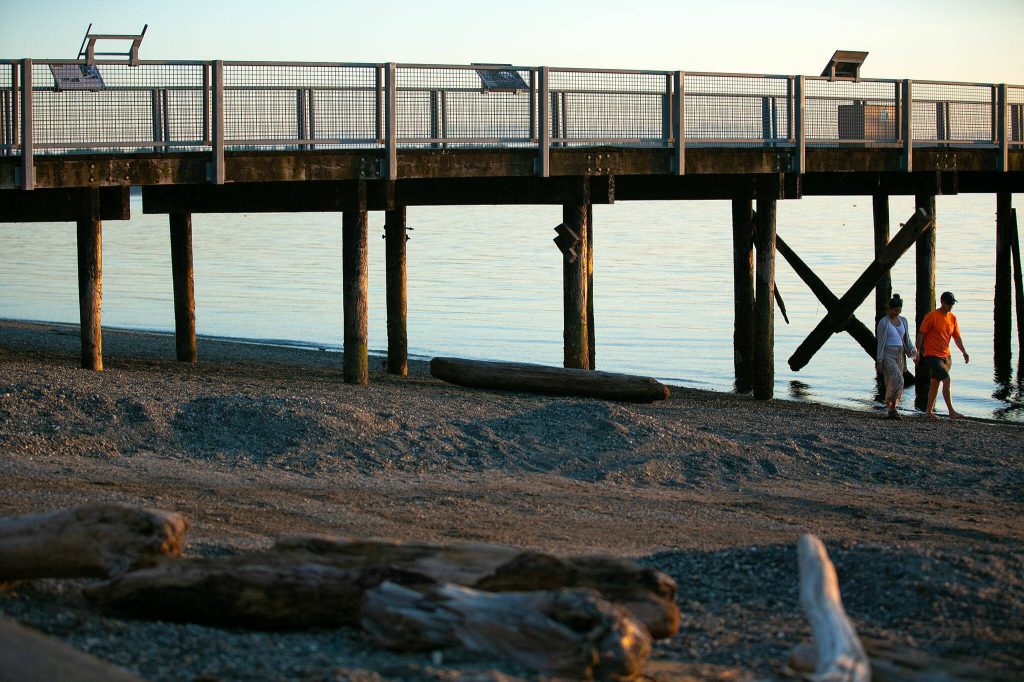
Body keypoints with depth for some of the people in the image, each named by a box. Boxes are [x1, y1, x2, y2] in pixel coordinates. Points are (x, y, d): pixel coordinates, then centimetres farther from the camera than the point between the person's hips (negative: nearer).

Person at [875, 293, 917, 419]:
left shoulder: (903, 321, 11)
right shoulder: (883, 322, -7)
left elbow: (906, 339, 13)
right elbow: (881, 342, -8)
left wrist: (913, 352, -3)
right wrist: (879, 361, -10)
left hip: (900, 354, 6)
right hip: (888, 354, -6)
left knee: (894, 382, 5)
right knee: (897, 380, -19)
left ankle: (892, 410, 10)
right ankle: (892, 408, -14)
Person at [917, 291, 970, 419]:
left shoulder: (952, 318, 9)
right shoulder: (932, 316, -11)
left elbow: (957, 337, 12)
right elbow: (921, 334, -8)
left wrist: (964, 352, 0)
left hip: (946, 356, 7)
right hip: (932, 355, -7)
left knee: (935, 383, 13)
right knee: (946, 380, -17)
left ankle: (929, 411, 22)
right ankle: (951, 412, -18)